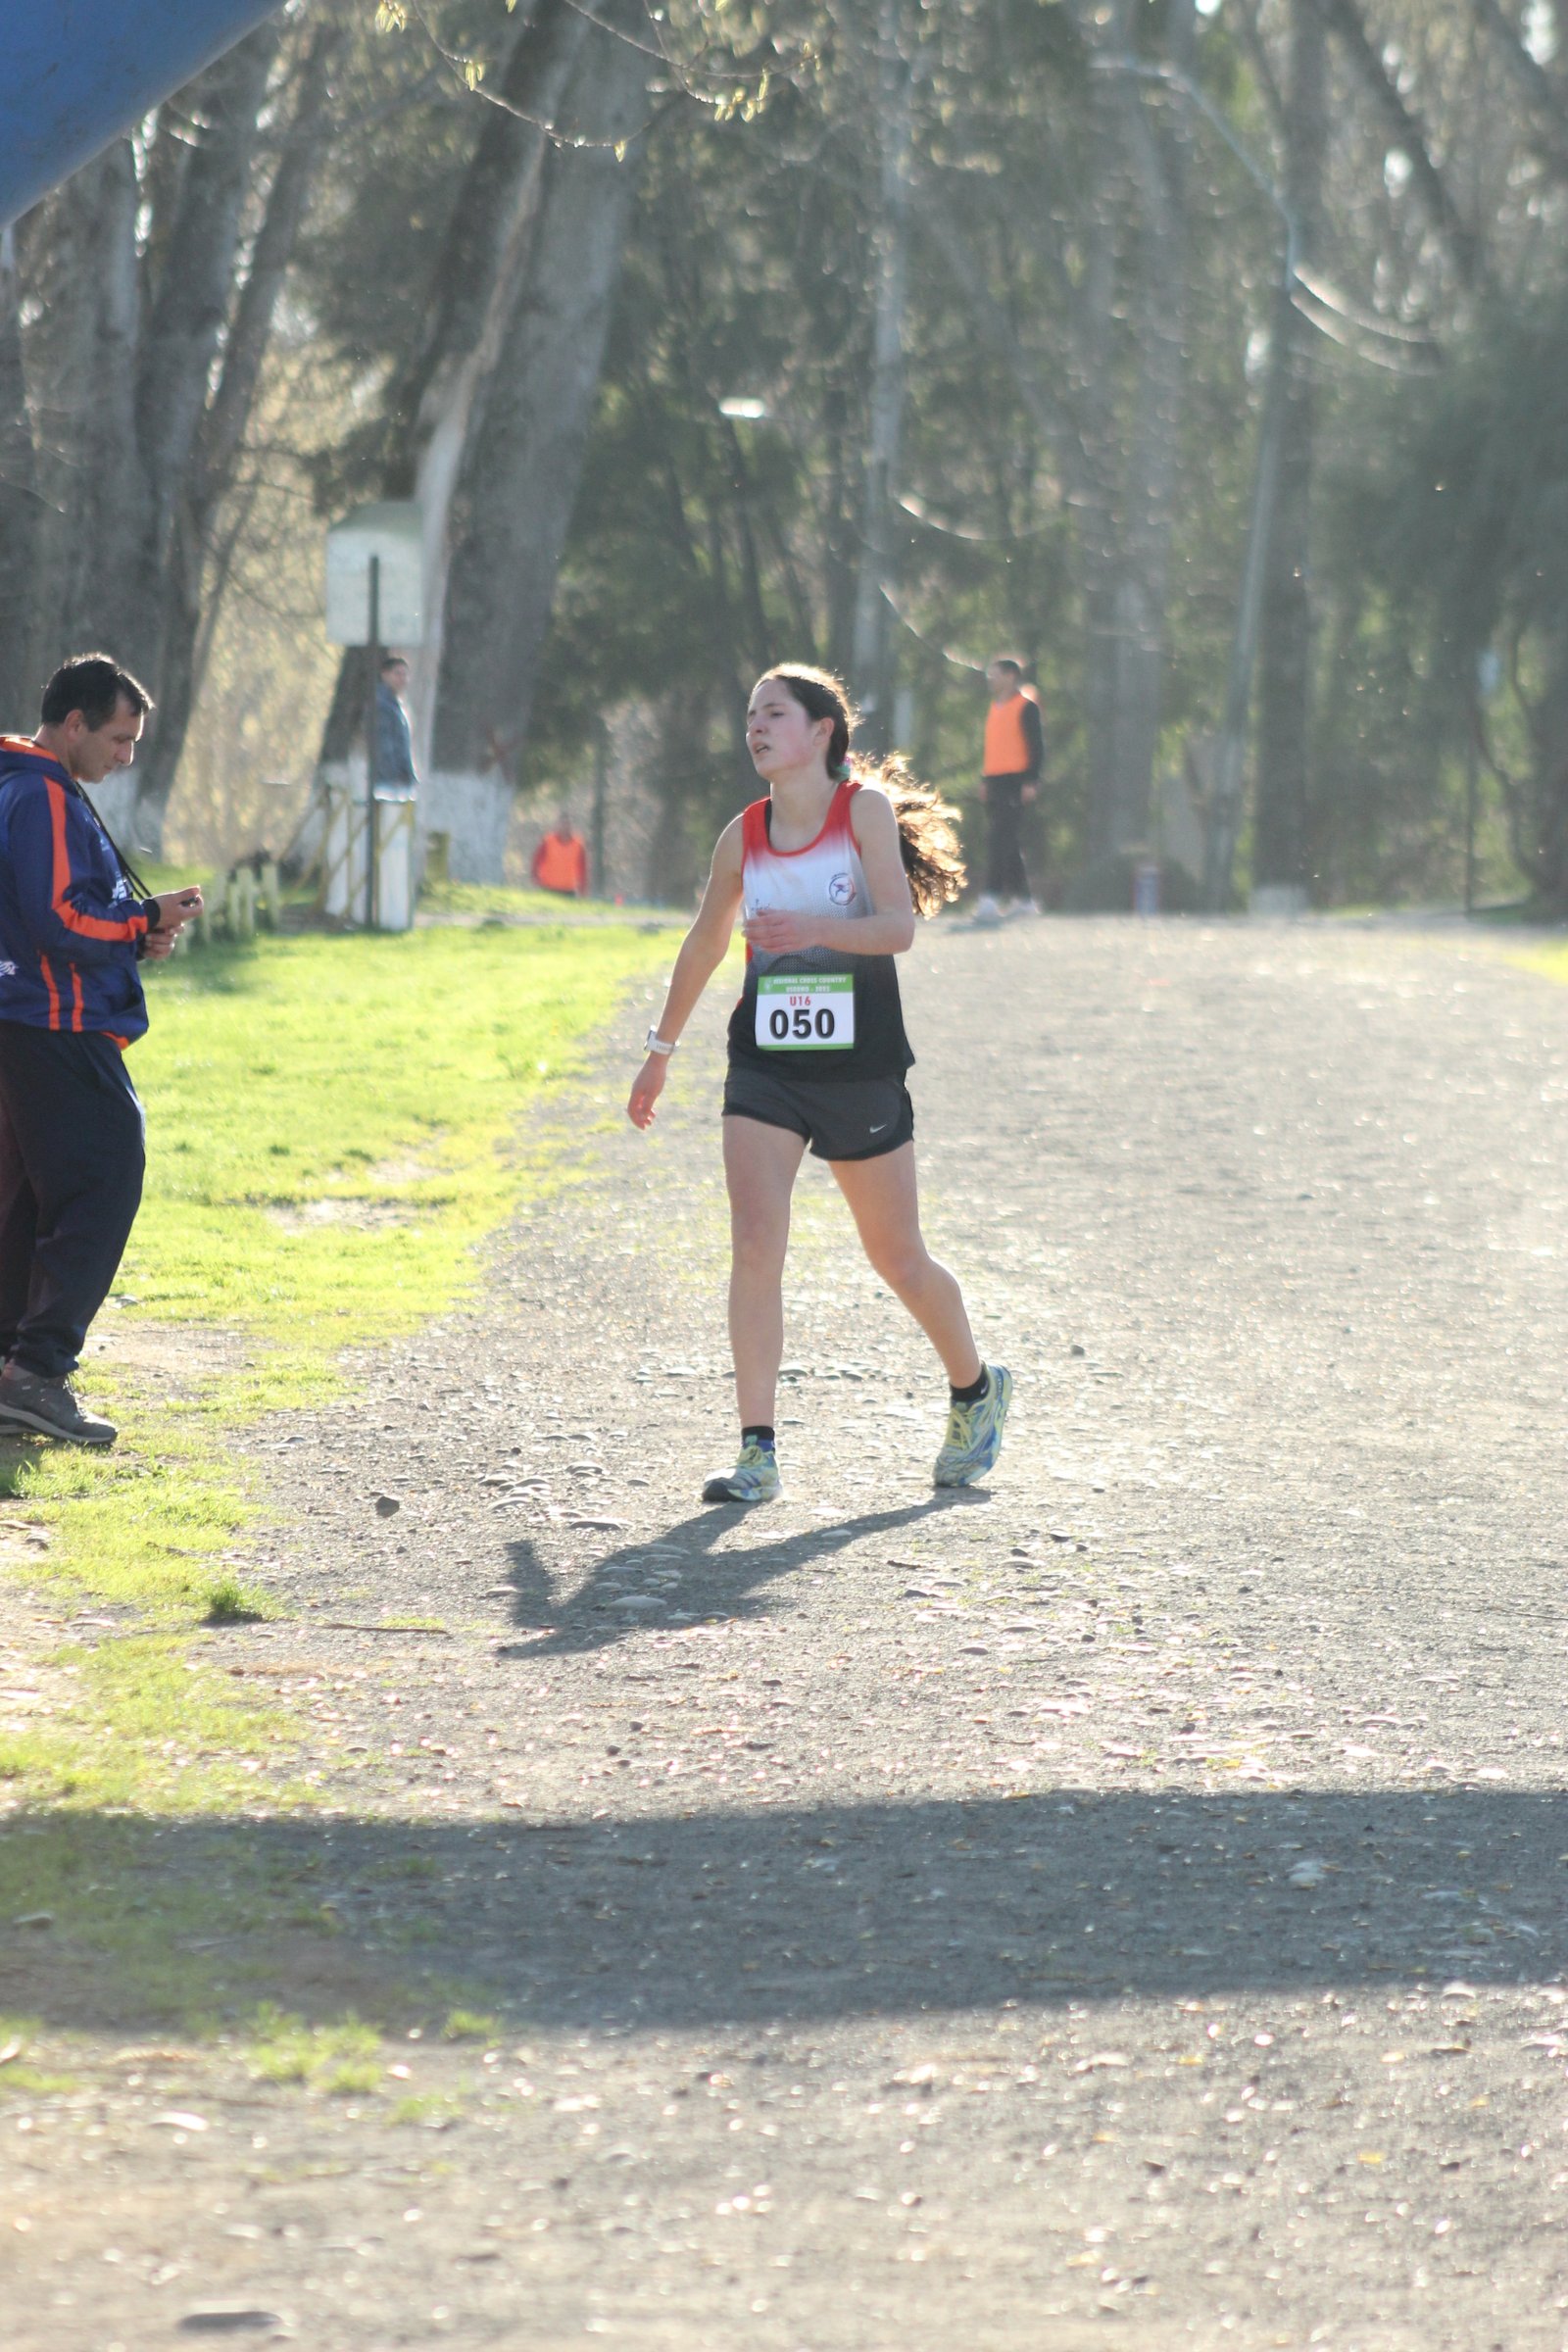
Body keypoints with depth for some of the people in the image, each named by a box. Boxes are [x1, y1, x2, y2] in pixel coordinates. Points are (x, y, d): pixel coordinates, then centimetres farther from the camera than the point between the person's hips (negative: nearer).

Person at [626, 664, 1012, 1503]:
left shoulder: (866, 807, -6)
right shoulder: (744, 835, 5)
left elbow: (898, 925, -18)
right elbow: (704, 944, 20)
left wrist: (814, 928, -34)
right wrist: (662, 1049, 25)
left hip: (861, 1068, -3)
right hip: (766, 1066, 3)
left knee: (897, 1258, 10)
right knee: (754, 1243, -14)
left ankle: (975, 1389, 37)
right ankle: (758, 1451, -12)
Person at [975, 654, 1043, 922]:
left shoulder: (1026, 707, -6)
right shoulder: (995, 707, 18)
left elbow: (1036, 746, -10)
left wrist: (1031, 781, -16)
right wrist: (984, 779, 19)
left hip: (1015, 781, -9)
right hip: (994, 780, 9)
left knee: (1000, 838, -17)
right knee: (1006, 841, 11)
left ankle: (992, 897, -23)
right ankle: (1024, 899, 18)